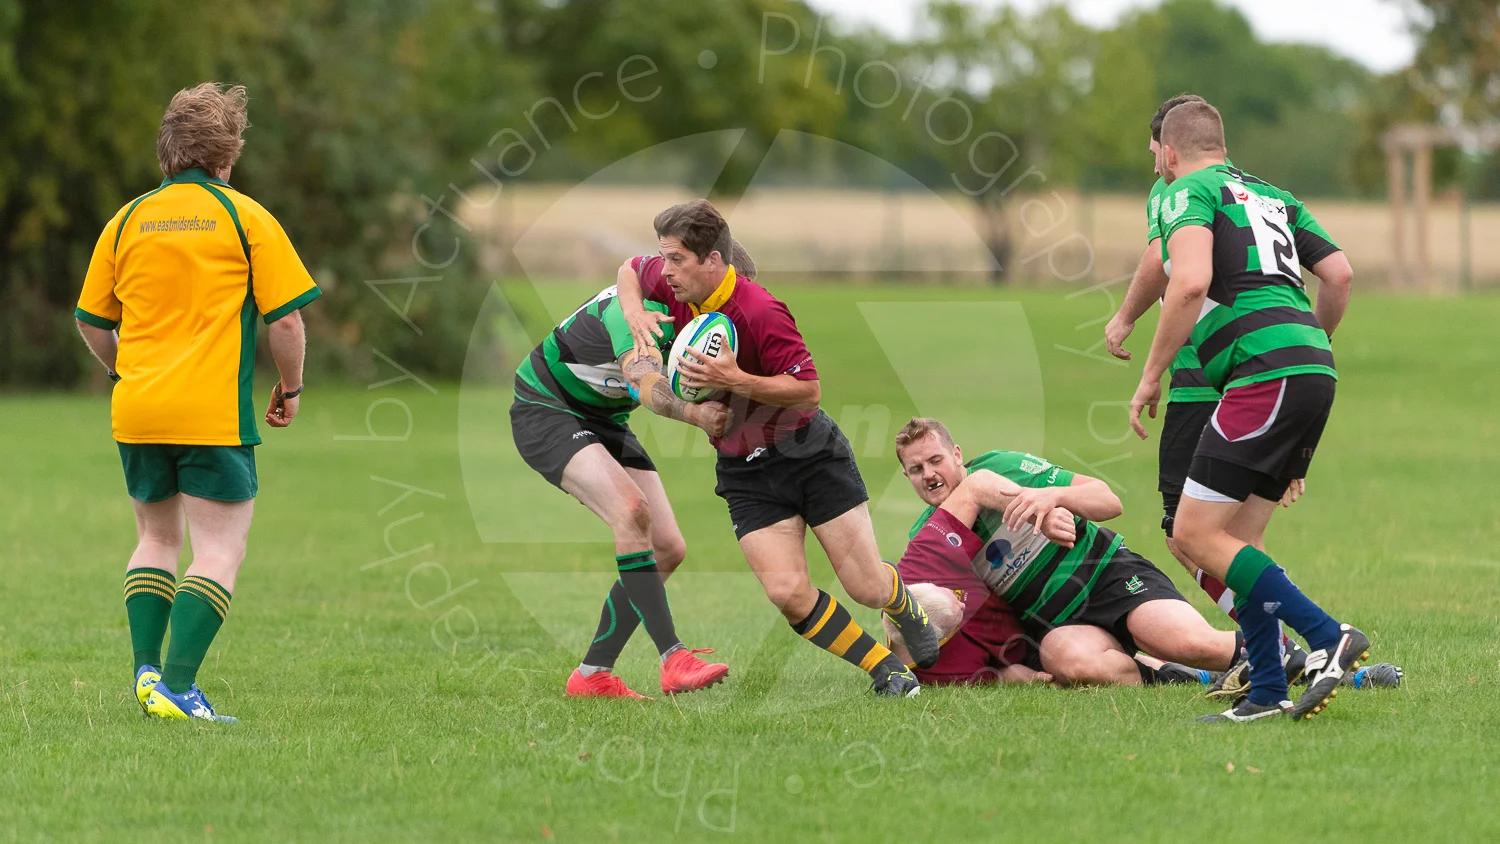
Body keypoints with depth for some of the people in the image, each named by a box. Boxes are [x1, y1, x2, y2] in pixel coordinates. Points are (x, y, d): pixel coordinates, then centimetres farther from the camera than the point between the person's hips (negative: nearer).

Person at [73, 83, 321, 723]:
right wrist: (291, 388, 12)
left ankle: (146, 670, 11)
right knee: (220, 549, -4)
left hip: (136, 408, 5)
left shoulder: (128, 220, 9)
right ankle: (178, 687, -16)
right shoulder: (244, 217, -2)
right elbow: (285, 317, -4)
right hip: (213, 412, -5)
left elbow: (91, 321, 16)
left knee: (157, 538, 21)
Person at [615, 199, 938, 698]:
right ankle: (885, 669, 2)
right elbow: (630, 269, 17)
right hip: (746, 475, 5)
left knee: (868, 588, -3)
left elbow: (809, 391, -23)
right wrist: (635, 313, -5)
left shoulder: (760, 312, -26)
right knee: (787, 592, -16)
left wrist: (735, 380, -33)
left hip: (811, 454, -5)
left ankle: (910, 614, 36)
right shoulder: (673, 286, -7)